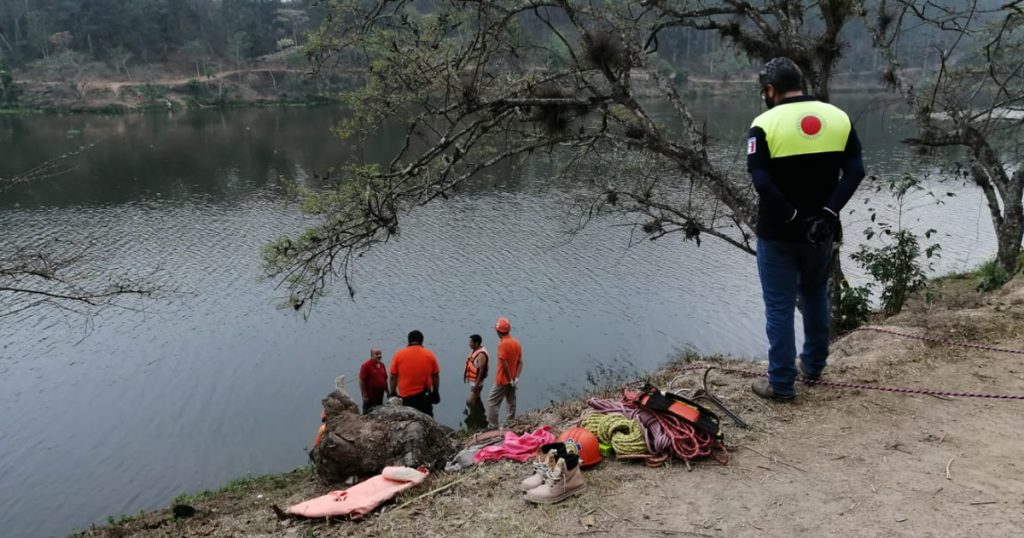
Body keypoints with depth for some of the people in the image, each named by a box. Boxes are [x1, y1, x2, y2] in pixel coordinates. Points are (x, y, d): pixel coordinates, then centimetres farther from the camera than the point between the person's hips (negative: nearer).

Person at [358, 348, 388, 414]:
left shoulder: (382, 365, 10)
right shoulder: (366, 366, -11)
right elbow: (361, 381, -14)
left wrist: (387, 393, 16)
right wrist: (364, 396, -16)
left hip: (380, 397, 7)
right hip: (370, 398, -7)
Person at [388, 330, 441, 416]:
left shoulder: (398, 355, -1)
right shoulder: (430, 355, 1)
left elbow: (393, 377, 0)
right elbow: (435, 376, 6)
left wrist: (393, 393, 8)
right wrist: (435, 392, 16)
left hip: (405, 396, 0)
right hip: (424, 396, 0)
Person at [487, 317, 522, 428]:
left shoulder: (502, 344, -20)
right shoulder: (516, 343, 4)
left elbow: (504, 364, -23)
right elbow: (520, 362, 2)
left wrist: (510, 379, -15)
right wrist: (516, 377, -1)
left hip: (502, 380, -7)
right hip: (512, 379, 7)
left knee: (492, 402, 1)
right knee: (511, 402, 16)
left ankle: (492, 426, -1)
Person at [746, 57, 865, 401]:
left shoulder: (766, 124, -12)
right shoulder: (838, 118, 1)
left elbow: (761, 181, -23)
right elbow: (855, 171, -7)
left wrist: (792, 217, -17)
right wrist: (828, 212, -12)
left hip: (778, 233, -4)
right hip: (821, 230, 5)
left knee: (780, 307, 4)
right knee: (816, 297, 22)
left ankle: (781, 383, 10)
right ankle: (813, 367, 35)